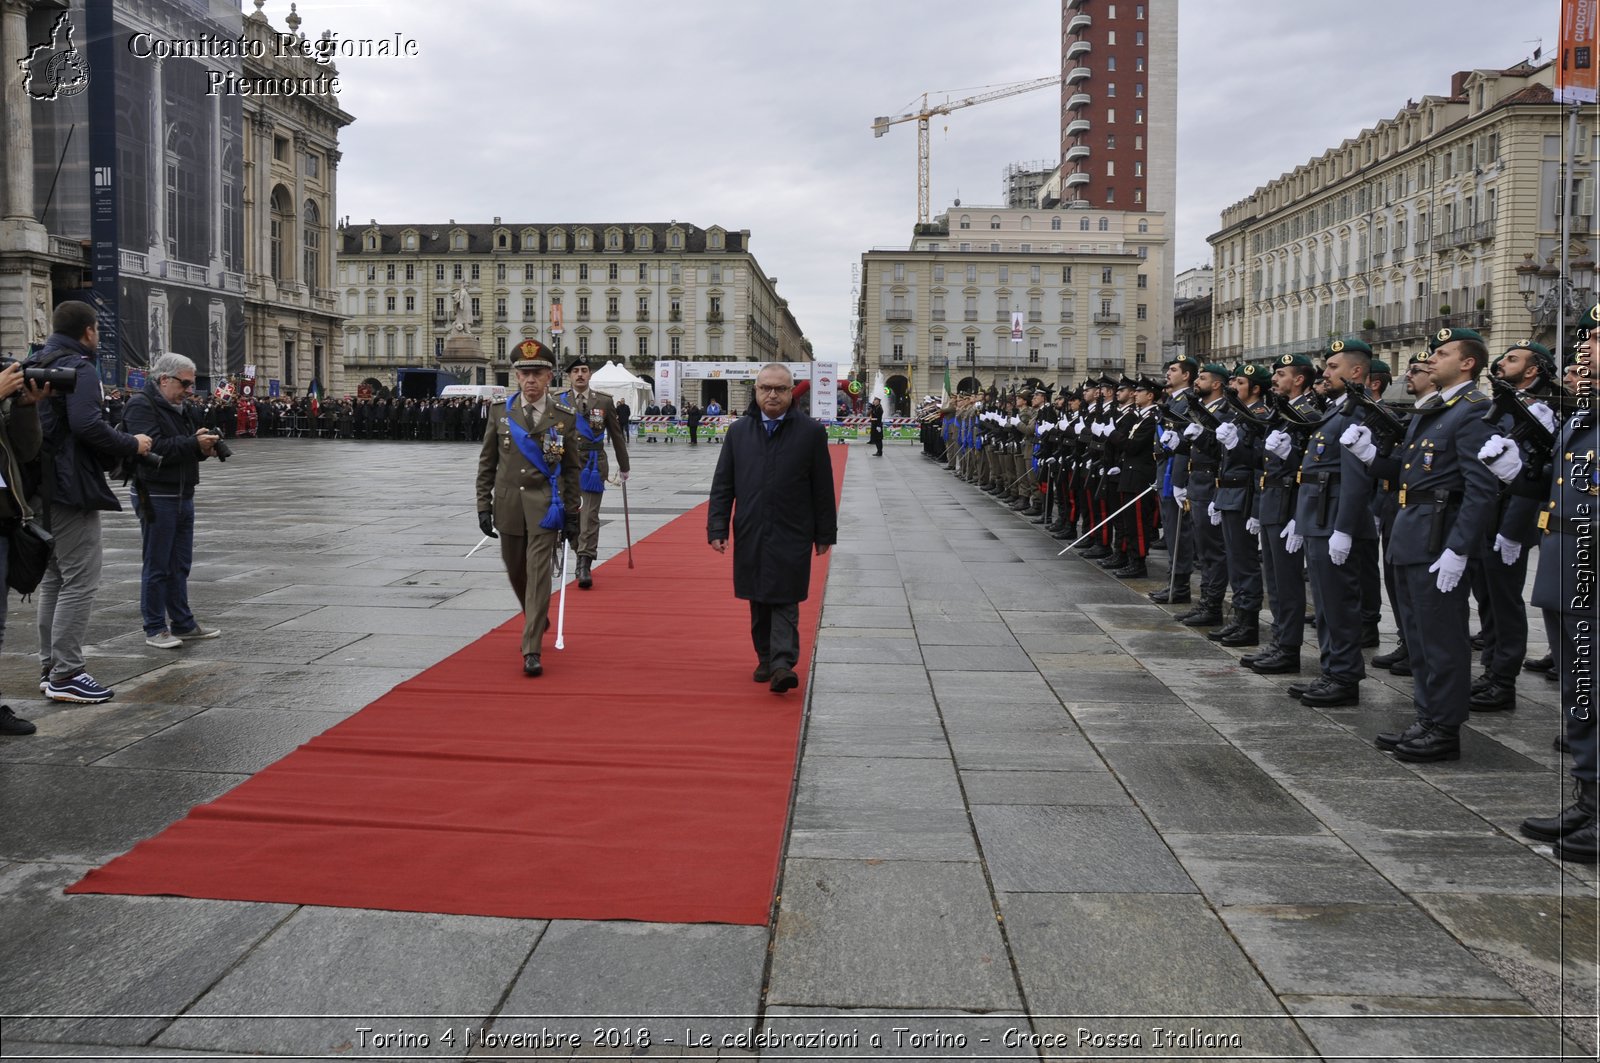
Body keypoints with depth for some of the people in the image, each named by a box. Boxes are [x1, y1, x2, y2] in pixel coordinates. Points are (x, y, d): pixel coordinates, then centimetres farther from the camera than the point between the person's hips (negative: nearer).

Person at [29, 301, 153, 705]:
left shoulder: (36, 365, 16)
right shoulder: (78, 368, -13)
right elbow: (87, 425, -26)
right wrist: (132, 444, -12)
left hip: (44, 488, 10)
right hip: (73, 489, -10)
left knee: (54, 578, 16)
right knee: (80, 580, -6)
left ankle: (49, 667, 22)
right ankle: (66, 674, -5)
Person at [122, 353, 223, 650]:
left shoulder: (178, 407, 18)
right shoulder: (141, 405, -11)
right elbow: (153, 448, -23)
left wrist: (203, 448, 1)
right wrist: (194, 443, -22)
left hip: (183, 495, 9)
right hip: (157, 498, -9)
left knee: (180, 566, 13)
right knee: (157, 567, -1)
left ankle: (183, 623, 21)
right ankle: (155, 628, 6)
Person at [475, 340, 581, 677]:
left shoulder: (565, 416, -2)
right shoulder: (500, 411, 2)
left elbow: (572, 469, 3)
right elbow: (487, 463, 7)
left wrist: (572, 515, 3)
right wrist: (484, 505, 1)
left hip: (544, 507, -3)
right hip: (508, 506, 3)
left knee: (538, 575, -10)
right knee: (516, 573, 15)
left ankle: (532, 651, -7)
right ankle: (538, 621, 42)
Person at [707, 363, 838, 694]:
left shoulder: (811, 432, -2)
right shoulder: (738, 431, 6)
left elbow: (823, 488, 1)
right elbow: (722, 484, 7)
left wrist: (825, 533, 2)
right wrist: (717, 527, -1)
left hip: (791, 535, -3)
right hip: (750, 534, 3)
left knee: (784, 602, -5)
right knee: (758, 602, 11)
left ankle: (783, 664, -7)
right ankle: (765, 659, 24)